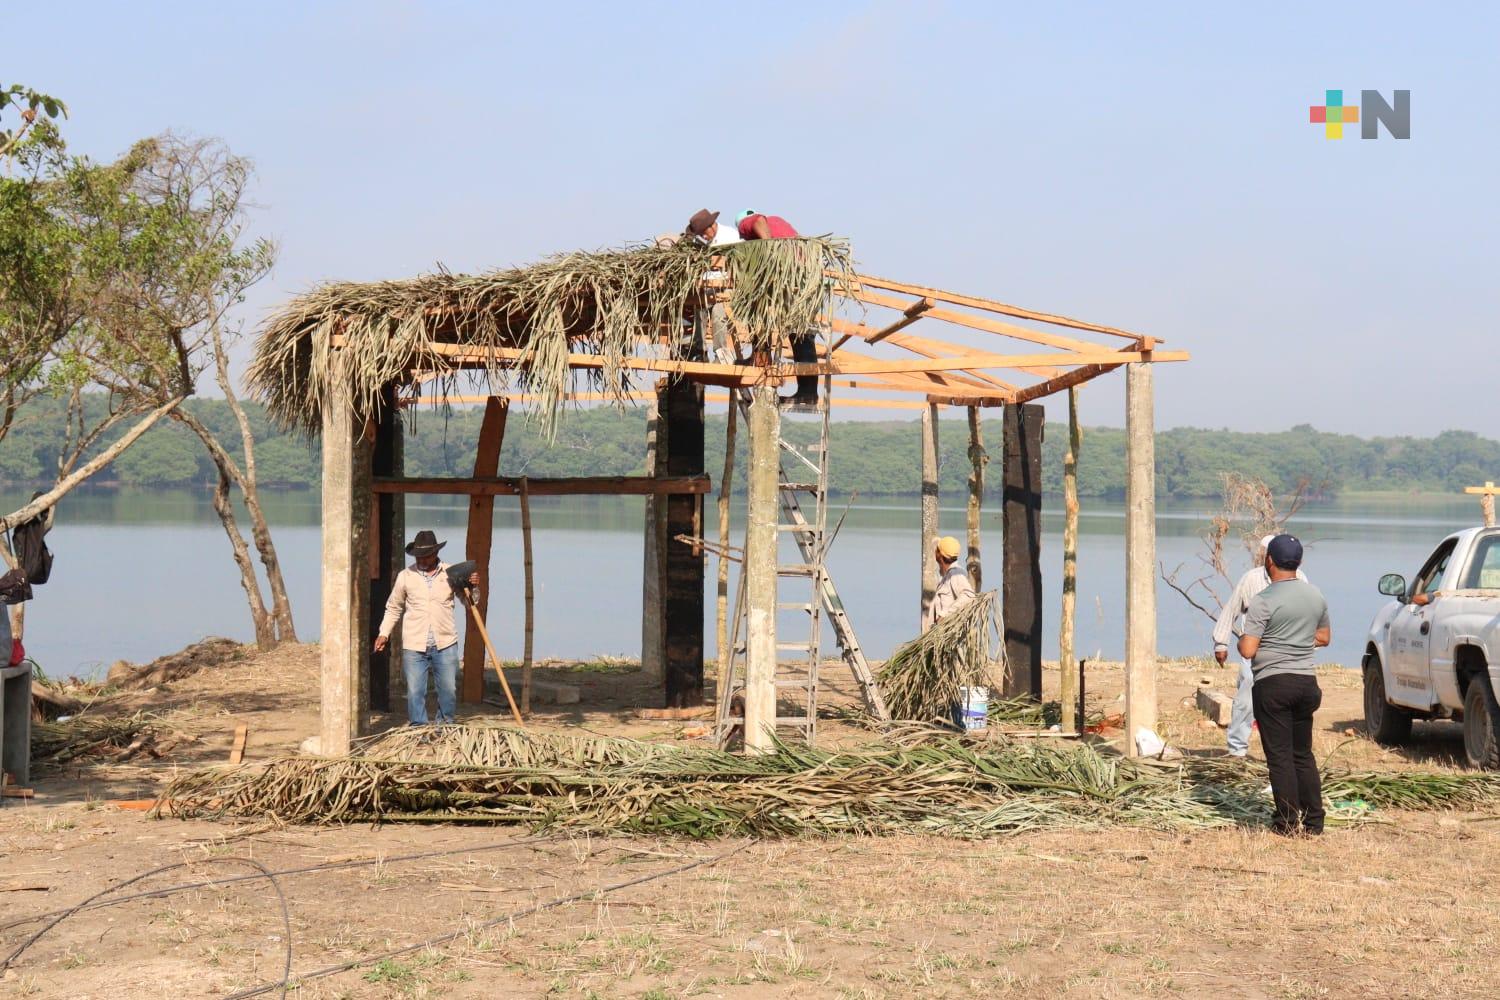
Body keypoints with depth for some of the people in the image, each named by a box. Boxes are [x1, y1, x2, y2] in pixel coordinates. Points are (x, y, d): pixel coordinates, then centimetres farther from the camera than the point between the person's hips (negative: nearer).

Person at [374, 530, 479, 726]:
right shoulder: (405, 576, 3)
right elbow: (393, 608, 12)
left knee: (449, 690, 6)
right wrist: (384, 634, 4)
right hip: (414, 646, -1)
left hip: (445, 644, 1)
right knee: (415, 692, -1)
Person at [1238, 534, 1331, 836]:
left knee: (1280, 757, -1)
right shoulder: (1316, 596, 7)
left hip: (1273, 684, -6)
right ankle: (1313, 822, 14)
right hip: (1307, 681, 6)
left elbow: (1248, 650, -17)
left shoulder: (1263, 601, -14)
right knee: (1303, 754, 15)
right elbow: (1324, 637, 20)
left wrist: (1241, 640, 4)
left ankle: (1289, 823, 0)